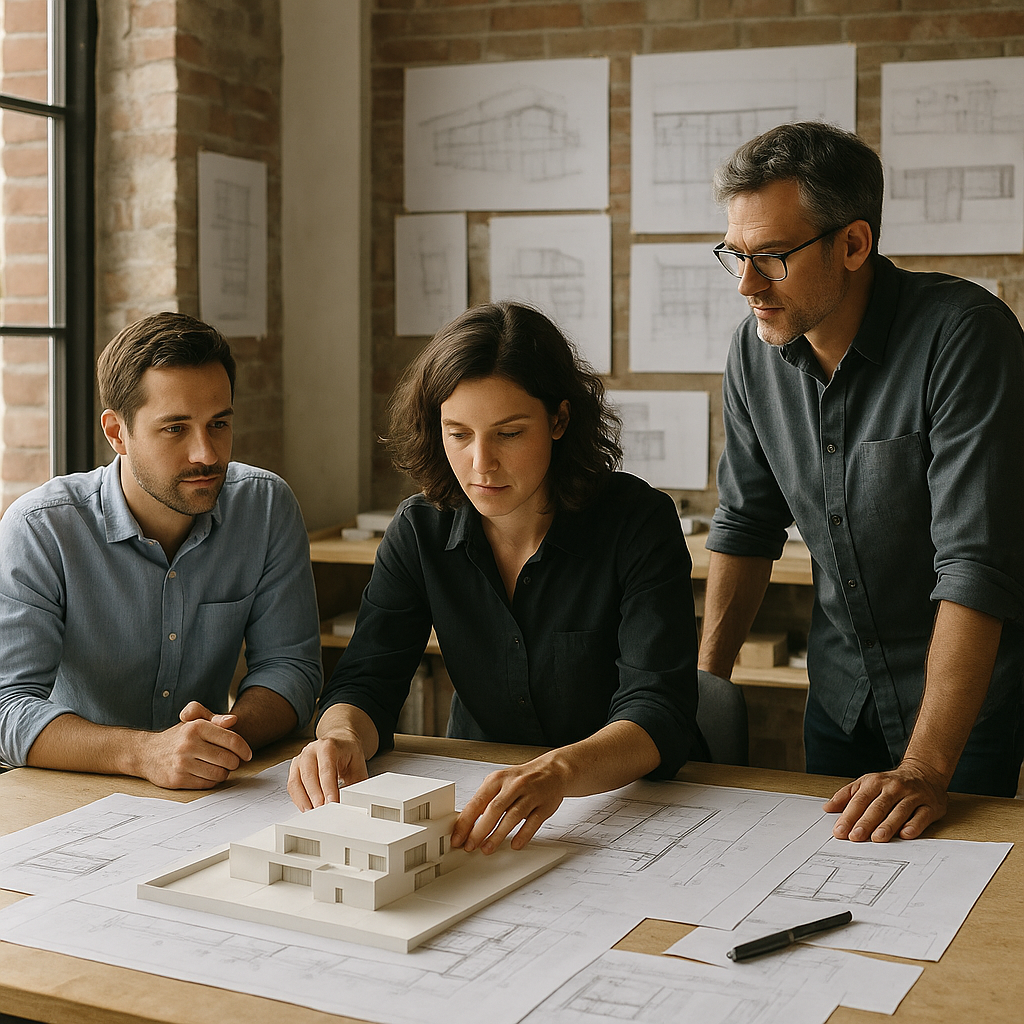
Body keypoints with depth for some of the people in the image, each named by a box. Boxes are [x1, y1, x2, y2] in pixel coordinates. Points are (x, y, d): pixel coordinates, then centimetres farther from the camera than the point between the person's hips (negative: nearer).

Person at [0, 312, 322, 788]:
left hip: (212, 793, 2)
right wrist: (143, 752, -34)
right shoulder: (39, 530, -13)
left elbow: (289, 664, -2)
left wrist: (229, 732, -23)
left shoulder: (267, 506, -4)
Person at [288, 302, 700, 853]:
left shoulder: (639, 522, -15)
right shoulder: (420, 530, -3)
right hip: (472, 803, 2)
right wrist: (342, 736, -31)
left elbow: (658, 712, -23)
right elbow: (366, 680, -5)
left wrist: (559, 770, -44)